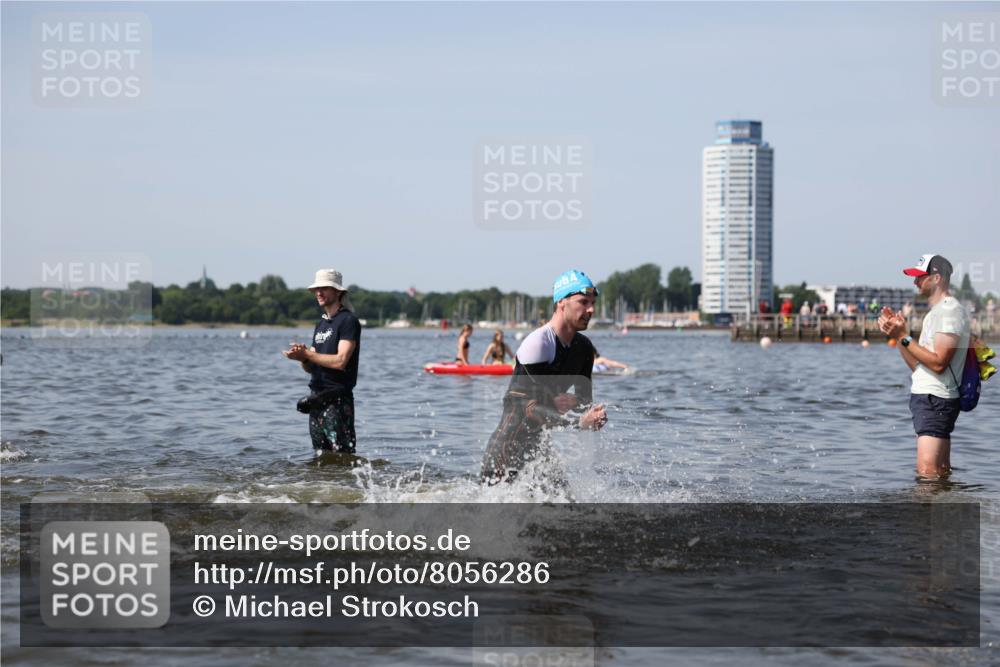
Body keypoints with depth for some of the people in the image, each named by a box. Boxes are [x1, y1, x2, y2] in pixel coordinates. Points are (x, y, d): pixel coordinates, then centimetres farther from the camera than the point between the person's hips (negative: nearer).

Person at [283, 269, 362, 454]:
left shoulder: (348, 321, -8)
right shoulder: (321, 324, 19)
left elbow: (340, 361, -19)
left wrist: (306, 354, -13)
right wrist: (303, 358, -4)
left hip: (337, 399, -9)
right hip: (317, 398, 9)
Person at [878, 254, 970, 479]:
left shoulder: (950, 311, -12)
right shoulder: (936, 312, 21)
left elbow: (938, 362, -21)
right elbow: (918, 365, 18)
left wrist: (904, 337, -17)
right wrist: (898, 334, 7)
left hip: (934, 401, -11)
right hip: (926, 397, 11)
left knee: (927, 471, -18)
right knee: (942, 474, 10)